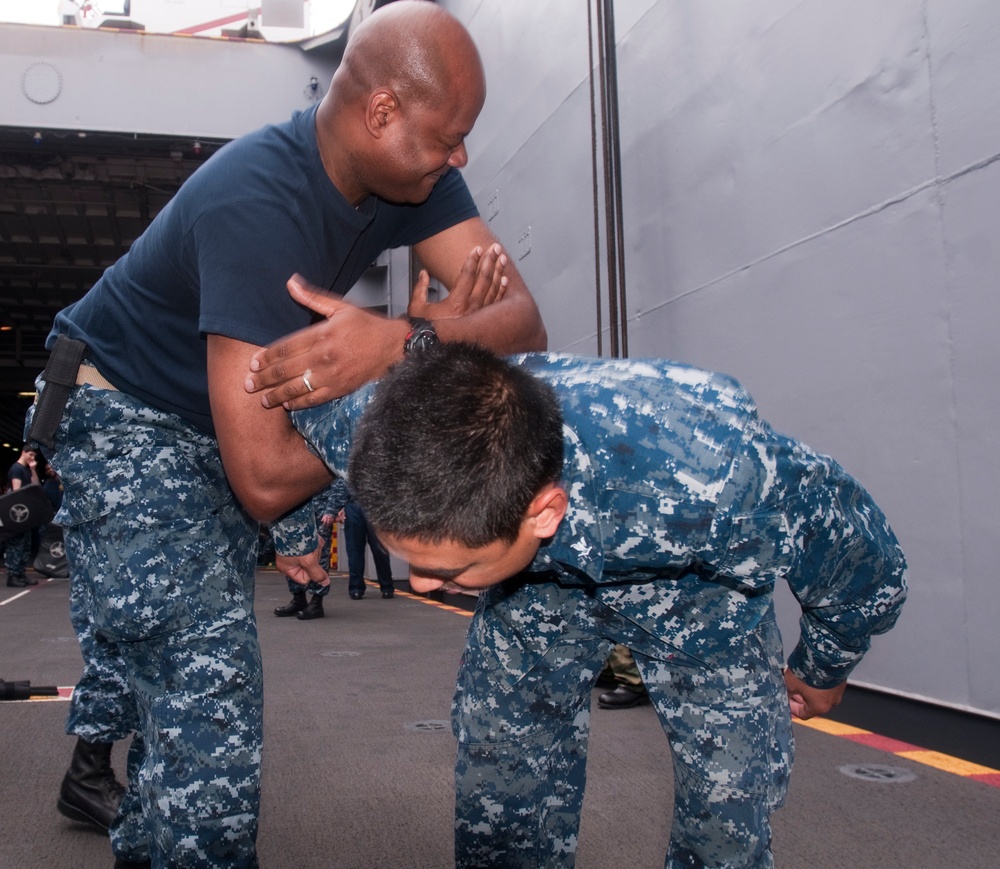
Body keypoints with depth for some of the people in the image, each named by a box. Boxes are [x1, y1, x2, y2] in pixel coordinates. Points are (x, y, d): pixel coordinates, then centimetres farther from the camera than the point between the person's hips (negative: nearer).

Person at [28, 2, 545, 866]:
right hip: (126, 417, -7)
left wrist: (402, 339, -42)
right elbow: (266, 481, -38)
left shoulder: (411, 174, -13)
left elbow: (522, 320, -21)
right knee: (210, 692, -17)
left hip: (218, 425, 7)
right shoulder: (258, 203, -35)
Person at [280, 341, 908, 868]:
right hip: (536, 584, 3)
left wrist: (821, 675, -2)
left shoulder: (704, 483, -44)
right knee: (498, 813, 0)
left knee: (728, 818, -4)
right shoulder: (372, 429, -36)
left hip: (697, 593, -2)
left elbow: (867, 560, -21)